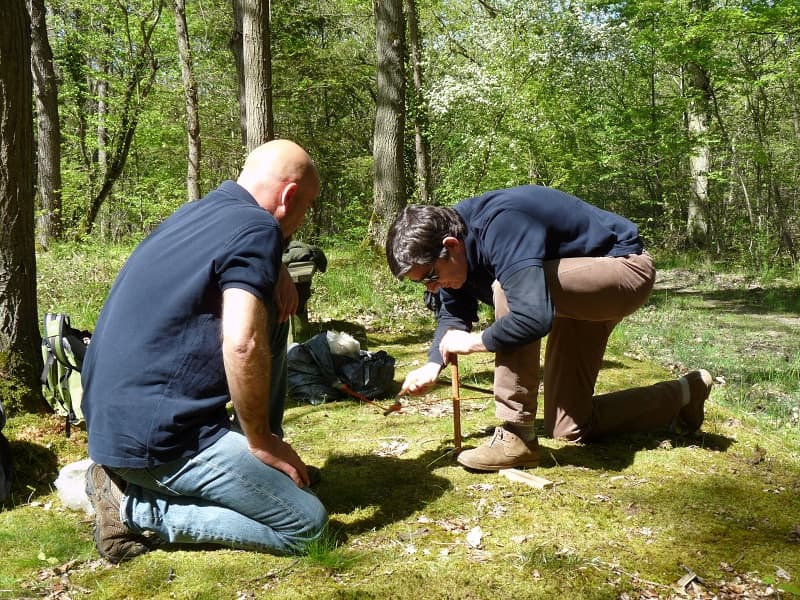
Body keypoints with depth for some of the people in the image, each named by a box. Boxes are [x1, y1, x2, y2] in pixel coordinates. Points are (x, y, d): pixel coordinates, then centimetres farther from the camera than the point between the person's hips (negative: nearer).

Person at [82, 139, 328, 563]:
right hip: (156, 435, -9)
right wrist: (260, 442, -10)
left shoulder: (194, 213, 14)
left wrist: (274, 273, 11)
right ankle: (136, 507, -6)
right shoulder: (257, 228, -12)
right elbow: (242, 346, -25)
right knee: (307, 524, -4)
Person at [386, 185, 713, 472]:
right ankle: (682, 395, 27)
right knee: (569, 426, 6)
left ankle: (516, 438, -24)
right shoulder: (456, 243, -8)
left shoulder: (500, 226, -36)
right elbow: (453, 315, 4)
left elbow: (534, 318, -47)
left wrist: (473, 341, -29)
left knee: (508, 290, -35)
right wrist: (433, 366, -13)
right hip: (577, 293, 10)